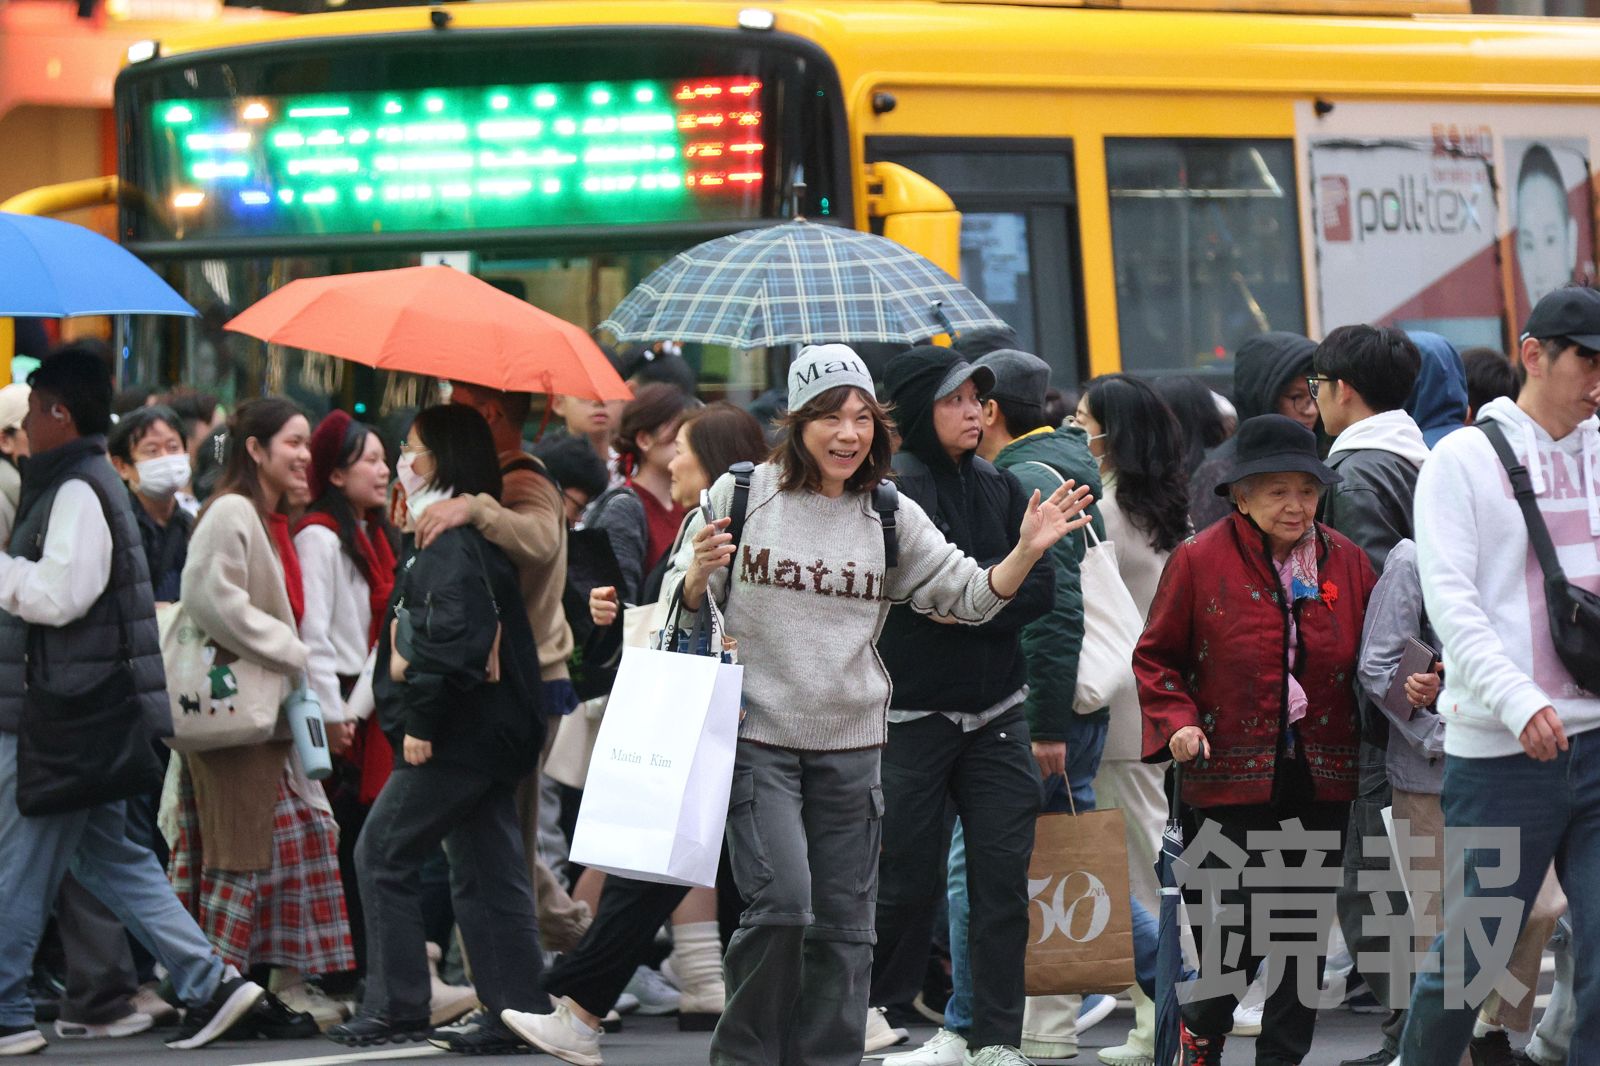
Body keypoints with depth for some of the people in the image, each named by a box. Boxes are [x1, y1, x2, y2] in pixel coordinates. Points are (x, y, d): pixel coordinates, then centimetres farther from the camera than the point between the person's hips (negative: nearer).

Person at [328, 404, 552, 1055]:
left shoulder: (452, 542, -16)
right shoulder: (471, 534, 16)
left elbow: (456, 636, -27)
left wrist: (421, 720, -22)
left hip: (459, 734, -10)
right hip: (489, 733, 10)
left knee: (382, 855, -3)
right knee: (487, 873, 10)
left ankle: (394, 1007, -2)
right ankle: (516, 1009, 10)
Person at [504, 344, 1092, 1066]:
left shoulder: (892, 518, 6)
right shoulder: (741, 496, -1)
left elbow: (969, 598, 7)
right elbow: (682, 609, 6)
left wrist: (1028, 550, -9)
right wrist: (699, 574, -16)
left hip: (850, 744, 3)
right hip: (757, 736, -3)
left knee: (843, 923, 4)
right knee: (780, 904, -15)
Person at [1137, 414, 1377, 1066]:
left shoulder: (1346, 562, 6)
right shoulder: (1199, 561, -3)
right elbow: (1156, 657, 4)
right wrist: (1175, 720, -11)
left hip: (1320, 784, 4)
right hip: (1231, 781, -4)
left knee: (1305, 932, 8)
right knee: (1236, 936, -7)